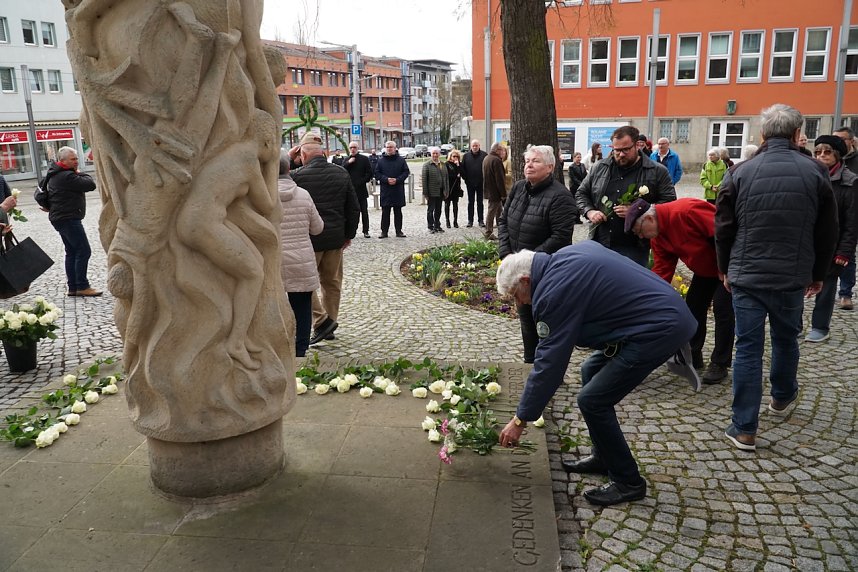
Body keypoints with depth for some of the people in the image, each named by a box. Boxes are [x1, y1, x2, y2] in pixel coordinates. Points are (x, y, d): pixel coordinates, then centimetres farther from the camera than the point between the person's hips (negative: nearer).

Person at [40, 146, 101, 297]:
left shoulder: (54, 175, 16)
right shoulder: (67, 176, -18)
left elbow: (42, 184, 33)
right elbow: (91, 185, -20)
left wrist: (50, 205, 27)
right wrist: (81, 174, -2)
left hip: (59, 218, 11)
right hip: (69, 218, -11)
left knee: (72, 252, 13)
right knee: (83, 251, -10)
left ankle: (73, 288, 14)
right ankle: (82, 287, -10)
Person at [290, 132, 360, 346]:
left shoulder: (299, 176, -14)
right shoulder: (341, 173, 3)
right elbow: (354, 208, 7)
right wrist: (349, 234, 16)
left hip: (309, 238, -5)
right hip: (336, 238, 5)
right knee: (332, 282, 15)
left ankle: (321, 320, -2)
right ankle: (330, 322, 25)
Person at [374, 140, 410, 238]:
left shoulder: (401, 160, 4)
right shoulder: (381, 160, 5)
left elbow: (406, 172, 2)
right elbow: (377, 174, 2)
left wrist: (397, 180, -13)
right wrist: (386, 179, -14)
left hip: (398, 190, 0)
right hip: (385, 190, 0)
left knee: (398, 211, 7)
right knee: (385, 212, 2)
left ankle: (398, 230, 14)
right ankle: (384, 231, 8)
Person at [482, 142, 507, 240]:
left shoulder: (486, 158, 12)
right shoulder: (496, 160, -19)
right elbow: (500, 179, -21)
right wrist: (503, 194, -18)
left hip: (488, 190, 10)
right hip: (495, 191, -10)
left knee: (499, 210, 17)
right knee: (492, 211, -3)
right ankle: (488, 233, 3)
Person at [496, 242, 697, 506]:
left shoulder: (554, 290, -17)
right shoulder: (567, 254, 9)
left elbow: (549, 363, -14)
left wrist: (520, 420, -5)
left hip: (660, 328, -11)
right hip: (667, 309, 11)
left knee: (592, 400, -6)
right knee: (591, 371, 19)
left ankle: (628, 483, 11)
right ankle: (603, 457, 30)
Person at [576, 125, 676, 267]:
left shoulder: (657, 172, 0)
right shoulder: (599, 168, 10)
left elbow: (669, 202, -5)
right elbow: (582, 193, 18)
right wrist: (589, 211, -3)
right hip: (599, 244, 4)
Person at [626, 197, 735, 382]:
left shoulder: (685, 211, -31)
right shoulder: (658, 237, -3)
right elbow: (661, 270, 0)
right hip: (705, 269, 9)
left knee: (722, 309, -10)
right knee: (693, 306, 8)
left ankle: (720, 364, 1)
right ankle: (692, 357, 20)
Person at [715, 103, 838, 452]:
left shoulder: (740, 173, -5)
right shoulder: (815, 172, -2)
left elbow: (723, 228, 0)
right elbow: (827, 232, 5)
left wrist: (726, 270, 13)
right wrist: (818, 274, 17)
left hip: (746, 276, -1)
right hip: (793, 277, 1)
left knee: (748, 348, 2)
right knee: (786, 340, 23)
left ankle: (744, 430, 3)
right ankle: (783, 399, 45)